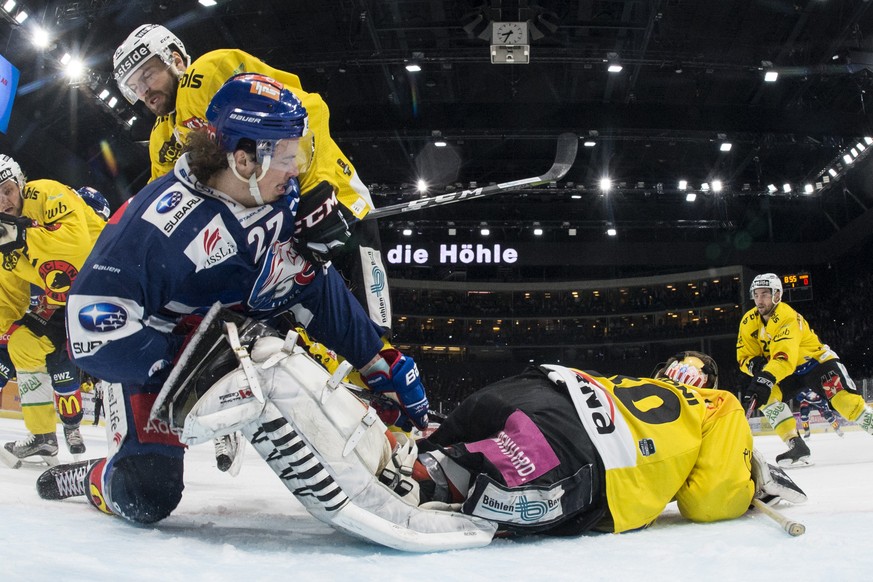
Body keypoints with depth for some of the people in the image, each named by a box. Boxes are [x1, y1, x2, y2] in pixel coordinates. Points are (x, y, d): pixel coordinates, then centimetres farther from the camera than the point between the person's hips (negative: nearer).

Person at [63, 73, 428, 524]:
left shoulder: (281, 196, -14)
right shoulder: (158, 221, -33)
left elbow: (313, 284, -4)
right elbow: (94, 329, -32)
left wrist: (380, 362, -7)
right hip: (154, 351, -5)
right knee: (147, 499, -11)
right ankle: (99, 480, 18)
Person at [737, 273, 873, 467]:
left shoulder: (788, 317, -29)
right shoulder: (748, 322, -8)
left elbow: (784, 357, -43)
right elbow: (744, 356, -6)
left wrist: (767, 379, -58)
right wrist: (755, 364, -29)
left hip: (816, 361, -6)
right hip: (787, 372, 6)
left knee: (845, 399, -25)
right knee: (767, 395, -20)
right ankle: (797, 446, -19)